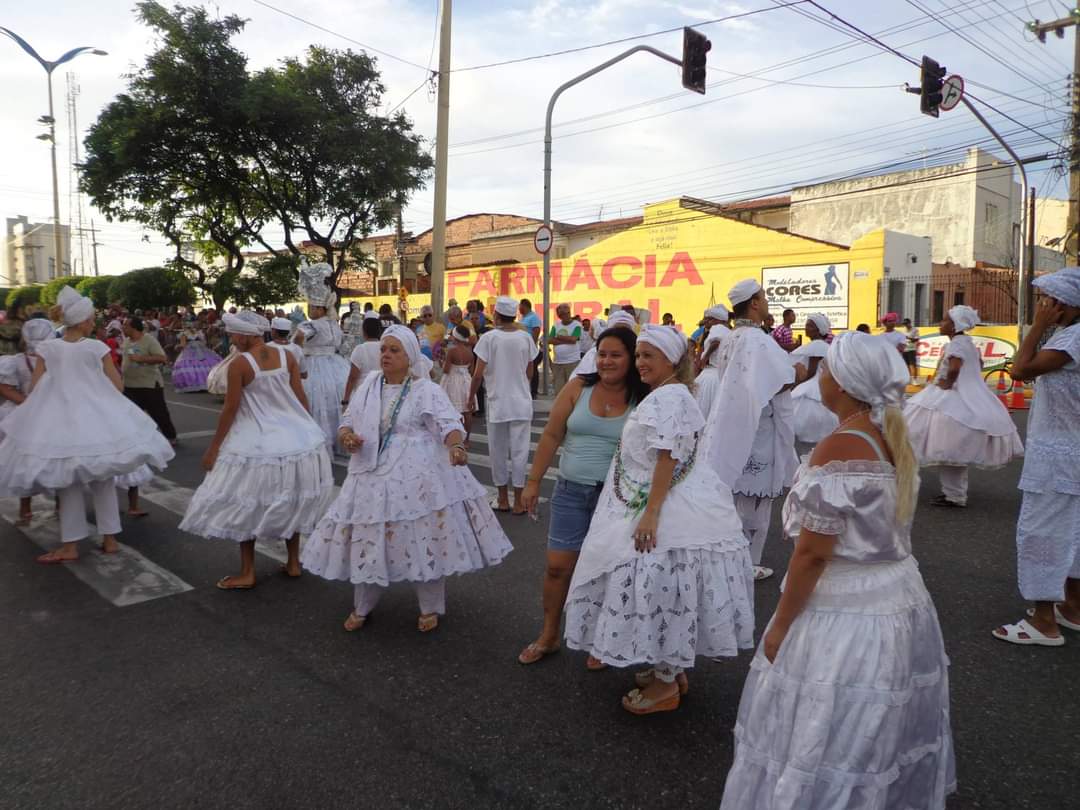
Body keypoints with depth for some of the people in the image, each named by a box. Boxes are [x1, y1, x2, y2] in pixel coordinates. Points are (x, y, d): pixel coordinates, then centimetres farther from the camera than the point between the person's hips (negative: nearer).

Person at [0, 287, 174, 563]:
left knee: (68, 483, 9)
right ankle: (109, 538, 17)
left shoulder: (47, 348, -2)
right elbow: (118, 385, -2)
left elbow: (34, 389, -1)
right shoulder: (97, 347, -6)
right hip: (96, 418, -1)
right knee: (103, 480, 12)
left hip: (59, 419, 1)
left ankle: (70, 545, 11)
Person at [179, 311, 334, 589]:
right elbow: (301, 397, 3)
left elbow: (230, 410, -10)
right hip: (295, 438, 5)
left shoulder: (239, 364, -14)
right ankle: (293, 563, 26)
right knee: (290, 500, 18)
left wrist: (213, 448, -1)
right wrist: (306, 429, 17)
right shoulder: (286, 356, -1)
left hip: (258, 443, -5)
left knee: (248, 504, 9)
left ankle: (247, 573, 15)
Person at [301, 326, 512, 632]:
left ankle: (430, 607, 23)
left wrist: (455, 446, -38)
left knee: (423, 539, 3)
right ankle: (362, 607, 31)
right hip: (374, 475, 5)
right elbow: (348, 420, 13)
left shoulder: (426, 390, -7)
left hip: (417, 477, -4)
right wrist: (347, 436, -10)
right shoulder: (369, 385, 8)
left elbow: (449, 423, -17)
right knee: (367, 538, 10)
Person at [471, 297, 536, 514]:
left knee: (498, 452, 10)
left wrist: (471, 397, 5)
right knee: (519, 451, 6)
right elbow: (530, 374, 6)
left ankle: (503, 500, 20)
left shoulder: (489, 338, -8)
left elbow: (478, 374, -10)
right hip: (521, 403, 2)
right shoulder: (525, 337, -1)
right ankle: (518, 502, 11)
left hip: (497, 403, -2)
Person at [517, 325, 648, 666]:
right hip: (570, 491, 2)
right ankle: (548, 636, 28)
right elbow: (552, 435, 2)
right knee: (557, 566, 8)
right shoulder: (578, 387, -1)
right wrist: (533, 481, 1)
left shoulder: (642, 400, -6)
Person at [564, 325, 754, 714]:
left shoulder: (668, 397, -17)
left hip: (669, 510, -11)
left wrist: (651, 513, -24)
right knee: (665, 592, 18)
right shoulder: (666, 395, 17)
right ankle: (671, 668, 32)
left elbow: (668, 459, -23)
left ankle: (665, 685, 12)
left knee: (662, 589, -1)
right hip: (678, 508, 11)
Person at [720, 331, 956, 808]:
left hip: (847, 611, -9)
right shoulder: (894, 439, 4)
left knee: (826, 739, 8)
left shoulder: (839, 448, -22)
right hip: (902, 601, 9)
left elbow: (813, 554, -22)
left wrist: (780, 625, -12)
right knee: (879, 734, 24)